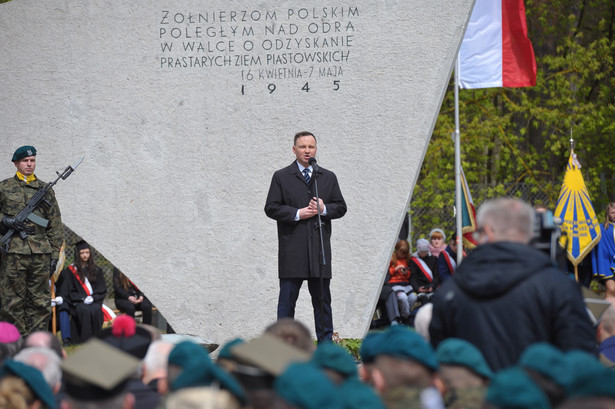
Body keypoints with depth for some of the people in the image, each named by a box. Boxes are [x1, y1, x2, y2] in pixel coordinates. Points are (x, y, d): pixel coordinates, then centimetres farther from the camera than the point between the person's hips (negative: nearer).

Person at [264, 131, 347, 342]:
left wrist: (324, 209, -8)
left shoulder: (328, 177, 14)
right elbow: (271, 208, -1)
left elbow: (341, 207, 12)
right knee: (287, 299, -1)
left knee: (322, 299, 6)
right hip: (291, 251, -3)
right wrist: (297, 213, -12)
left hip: (320, 249, 3)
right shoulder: (281, 177, 5)